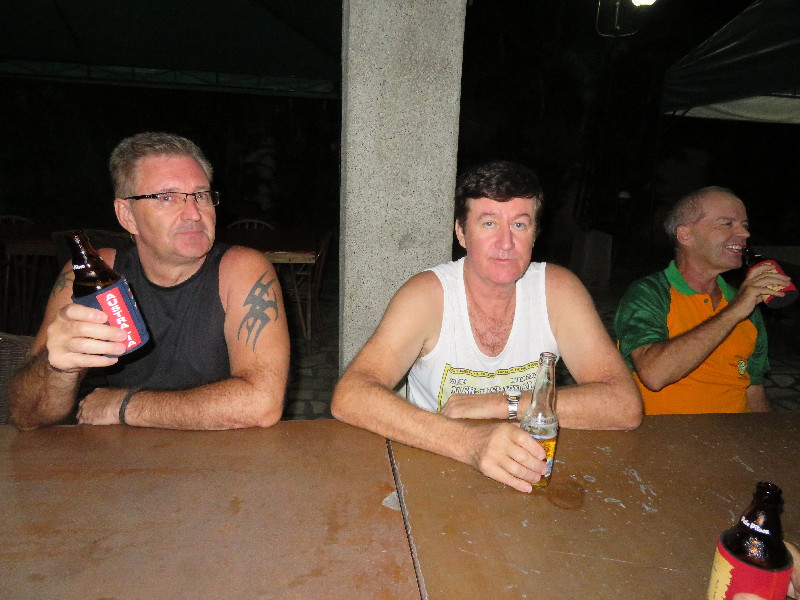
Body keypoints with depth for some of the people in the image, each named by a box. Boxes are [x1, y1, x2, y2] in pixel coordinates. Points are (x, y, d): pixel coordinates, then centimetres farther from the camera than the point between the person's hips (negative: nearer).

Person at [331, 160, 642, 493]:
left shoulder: (557, 289, -7)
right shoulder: (428, 294, -14)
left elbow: (625, 405, -12)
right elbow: (348, 396, -25)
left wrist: (500, 403, -20)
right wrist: (469, 441, -38)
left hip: (528, 477, 2)